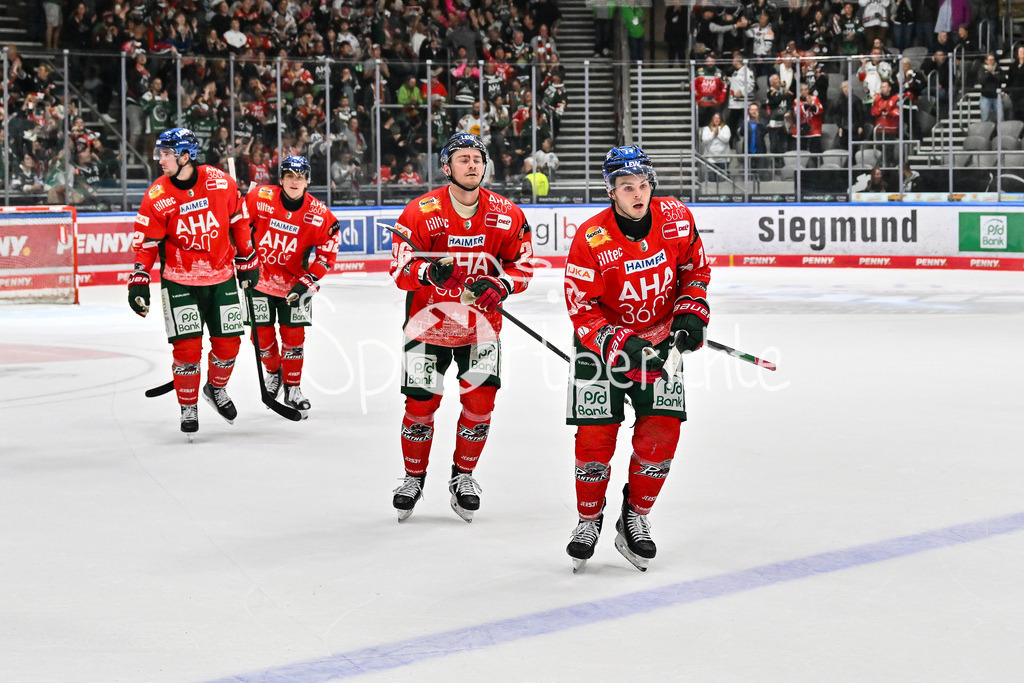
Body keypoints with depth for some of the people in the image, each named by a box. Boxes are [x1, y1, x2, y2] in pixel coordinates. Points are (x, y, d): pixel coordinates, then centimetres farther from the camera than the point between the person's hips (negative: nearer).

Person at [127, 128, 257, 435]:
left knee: (228, 342, 5)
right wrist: (139, 283, -14)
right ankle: (188, 408, 11)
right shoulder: (157, 196, -12)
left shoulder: (220, 182, -9)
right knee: (187, 347, -7)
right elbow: (145, 243, -7)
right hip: (180, 281, -2)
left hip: (221, 277, 2)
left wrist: (247, 261, 11)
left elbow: (238, 222, 5)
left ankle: (216, 388, 33)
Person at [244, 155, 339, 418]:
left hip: (295, 283, 0)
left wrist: (308, 281, -15)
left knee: (293, 336, -3)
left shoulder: (319, 214, -12)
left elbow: (328, 253, -7)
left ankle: (292, 388, 11)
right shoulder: (260, 197, -14)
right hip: (261, 277, 0)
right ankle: (273, 373, 33)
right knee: (262, 335, 4)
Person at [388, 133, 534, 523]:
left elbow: (522, 264, 3)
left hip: (481, 321, 2)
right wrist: (429, 271, -34)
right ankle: (414, 477, 18)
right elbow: (400, 272, -13)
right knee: (420, 401, -4)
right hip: (429, 317, -2)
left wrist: (500, 285, -17)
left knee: (480, 399, -6)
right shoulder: (420, 213, -13)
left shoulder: (506, 215, -6)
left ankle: (463, 476, 15)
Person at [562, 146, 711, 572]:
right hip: (602, 344, -3)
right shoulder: (590, 240, -22)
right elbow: (582, 310, -18)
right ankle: (589, 520, 16)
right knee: (595, 436, -6)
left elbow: (695, 267, 7)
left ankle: (635, 519, 12)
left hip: (660, 340, 3)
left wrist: (691, 313, -6)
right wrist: (621, 345, -29)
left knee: (661, 433, -7)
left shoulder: (676, 218, -10)